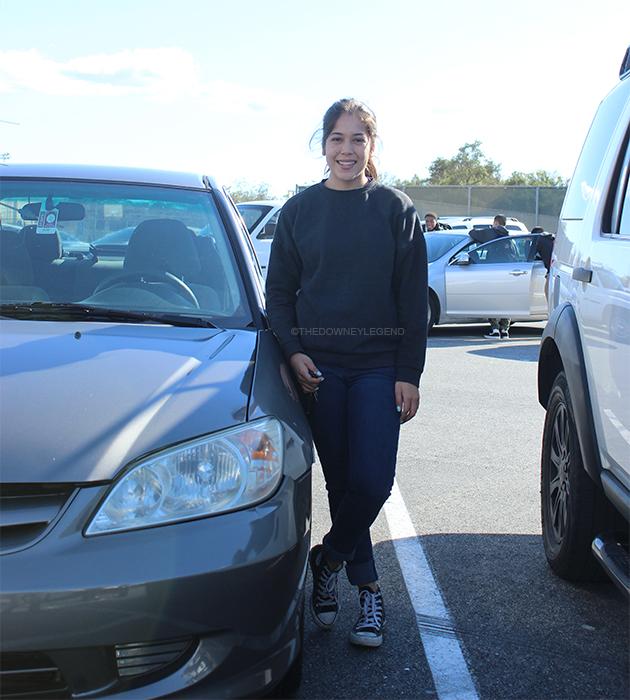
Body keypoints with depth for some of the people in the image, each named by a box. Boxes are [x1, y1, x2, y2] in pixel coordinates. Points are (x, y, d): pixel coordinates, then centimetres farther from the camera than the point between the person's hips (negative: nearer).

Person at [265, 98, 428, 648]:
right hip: (318, 365, 1)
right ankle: (368, 588, 20)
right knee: (340, 481, 4)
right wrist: (294, 352, -6)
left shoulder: (396, 210, 2)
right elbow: (279, 292, 9)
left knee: (372, 482, -9)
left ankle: (328, 562, 16)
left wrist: (409, 374, -4)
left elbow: (414, 299, 2)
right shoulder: (299, 211, 6)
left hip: (379, 365, -1)